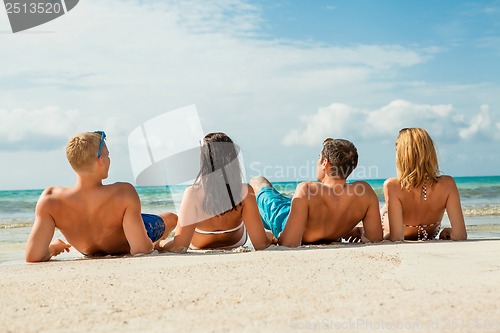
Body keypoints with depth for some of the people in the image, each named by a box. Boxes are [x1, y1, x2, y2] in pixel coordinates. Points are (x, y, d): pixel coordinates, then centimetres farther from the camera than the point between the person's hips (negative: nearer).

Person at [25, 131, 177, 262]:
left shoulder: (50, 199, -38)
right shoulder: (124, 193, -45)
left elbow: (33, 256, -37)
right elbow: (141, 250, -43)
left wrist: (51, 248, -14)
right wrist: (149, 244, -19)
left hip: (89, 252, 3)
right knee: (172, 218, 27)